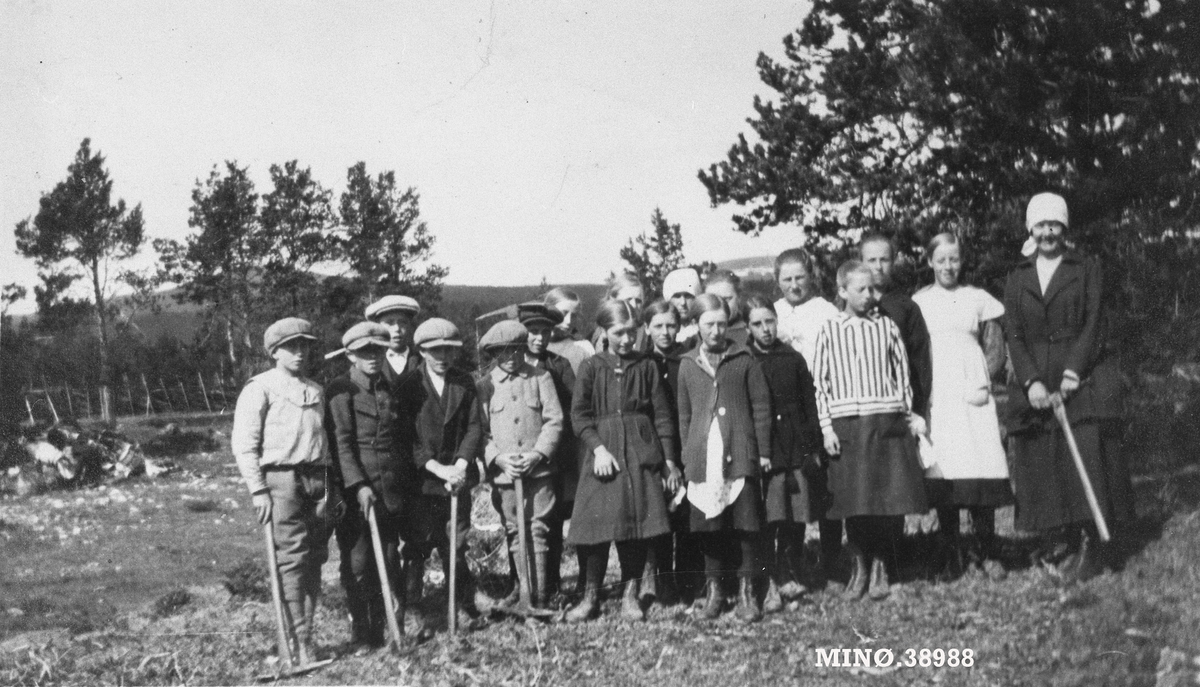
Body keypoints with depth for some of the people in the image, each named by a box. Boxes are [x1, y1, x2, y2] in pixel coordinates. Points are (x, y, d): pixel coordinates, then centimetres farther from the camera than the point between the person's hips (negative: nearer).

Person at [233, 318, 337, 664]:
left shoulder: (315, 391, 19)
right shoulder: (260, 388, -1)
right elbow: (243, 444, -6)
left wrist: (332, 485, 16)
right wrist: (258, 490, -12)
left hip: (318, 479, 6)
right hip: (281, 480, -6)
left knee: (314, 559, 5)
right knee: (292, 558, -10)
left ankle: (306, 630, 13)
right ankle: (302, 642, -8)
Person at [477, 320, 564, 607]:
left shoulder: (541, 378, 5)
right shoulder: (485, 386, 7)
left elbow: (554, 420, 1)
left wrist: (538, 454, -11)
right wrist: (498, 458, -10)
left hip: (539, 469, -1)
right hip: (503, 472, 1)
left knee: (537, 530, -4)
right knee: (514, 532, 7)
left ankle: (539, 594, -2)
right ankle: (523, 587, 18)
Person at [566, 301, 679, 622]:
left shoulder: (646, 367, 7)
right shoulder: (591, 367, 5)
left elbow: (662, 415, 8)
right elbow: (579, 414, 1)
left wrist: (669, 461, 4)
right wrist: (598, 448, -12)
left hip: (641, 453, 1)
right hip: (602, 452, -1)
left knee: (638, 523, 0)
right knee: (596, 525, -4)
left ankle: (630, 595, 12)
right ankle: (590, 597, 8)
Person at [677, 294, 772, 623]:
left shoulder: (744, 360, 2)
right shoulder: (688, 364, 9)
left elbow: (761, 407, 3)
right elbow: (684, 414, 13)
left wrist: (763, 451, 0)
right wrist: (686, 456, 10)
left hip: (741, 456, -2)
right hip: (703, 457, 2)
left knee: (746, 524, 0)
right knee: (708, 526, 6)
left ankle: (747, 590, 10)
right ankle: (714, 587, 19)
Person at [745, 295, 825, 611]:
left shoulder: (794, 359, 9)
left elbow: (810, 405, 11)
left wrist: (814, 448, 6)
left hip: (797, 451, 3)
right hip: (762, 451, -3)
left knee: (796, 519, 7)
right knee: (767, 520, -8)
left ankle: (790, 577, 22)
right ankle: (773, 583, -1)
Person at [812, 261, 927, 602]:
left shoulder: (887, 327, 7)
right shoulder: (829, 332, 4)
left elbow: (901, 373, 12)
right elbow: (820, 382, 4)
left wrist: (909, 415, 10)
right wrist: (826, 427, -2)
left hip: (886, 422, 0)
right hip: (846, 425, 0)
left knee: (884, 500, 1)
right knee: (851, 503, 2)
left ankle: (880, 567, 15)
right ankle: (859, 566, 17)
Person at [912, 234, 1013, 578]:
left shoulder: (978, 299, 11)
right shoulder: (917, 303, 10)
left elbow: (996, 350, 11)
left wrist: (983, 383, -5)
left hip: (971, 393, 0)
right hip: (935, 396, 0)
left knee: (981, 470, -8)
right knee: (942, 475, -4)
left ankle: (986, 553, 1)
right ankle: (950, 558, 3)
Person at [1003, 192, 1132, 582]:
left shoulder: (1086, 269, 8)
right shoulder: (1017, 279, 14)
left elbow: (1092, 325, -1)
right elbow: (1013, 336, 5)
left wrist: (1072, 373, -14)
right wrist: (1031, 382, -10)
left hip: (1082, 380, -2)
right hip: (1035, 385, 2)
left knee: (1087, 459, -9)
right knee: (1042, 464, -2)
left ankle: (1091, 548, -6)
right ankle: (1059, 546, 2)